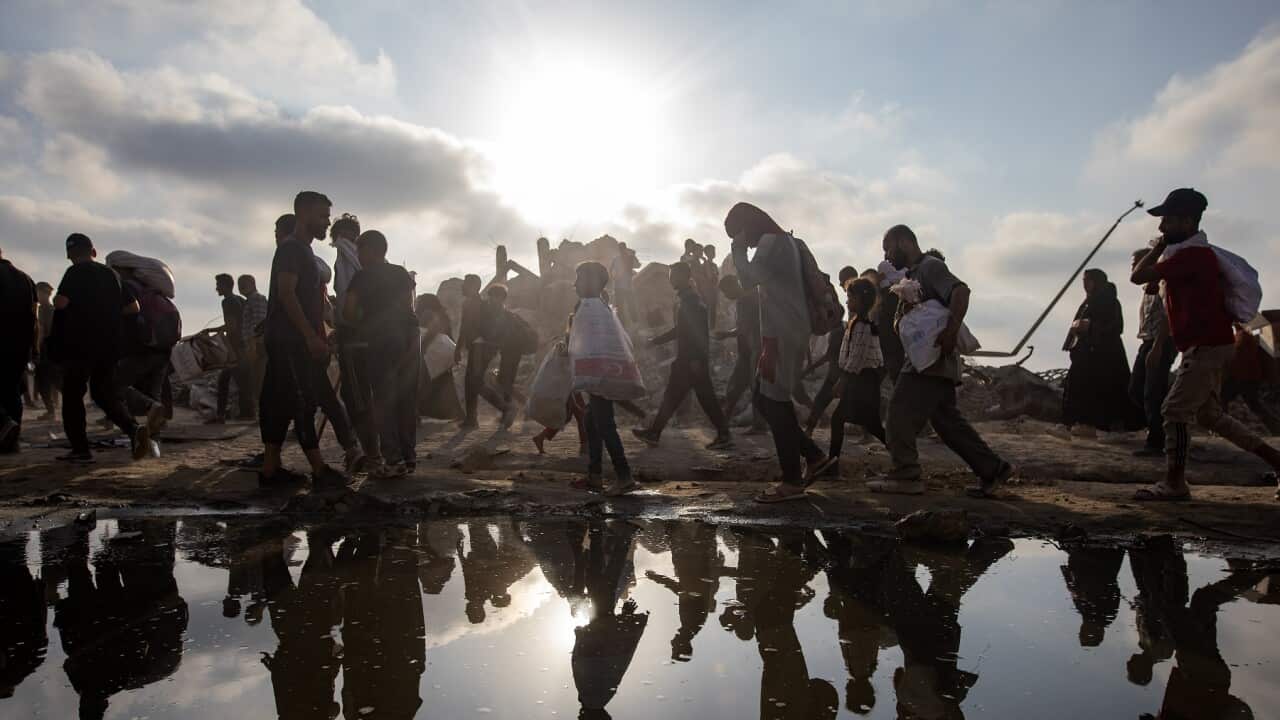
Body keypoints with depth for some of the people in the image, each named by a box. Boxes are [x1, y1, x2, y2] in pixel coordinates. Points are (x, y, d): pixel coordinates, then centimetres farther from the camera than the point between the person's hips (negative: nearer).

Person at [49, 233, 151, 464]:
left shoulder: (75, 272, -7)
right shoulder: (112, 274, 11)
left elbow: (60, 302, -18)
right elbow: (133, 307, 13)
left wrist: (56, 299, 4)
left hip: (79, 345, -5)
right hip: (108, 346, 5)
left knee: (72, 395, 6)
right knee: (104, 393, 13)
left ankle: (80, 450, 5)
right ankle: (134, 428, -11)